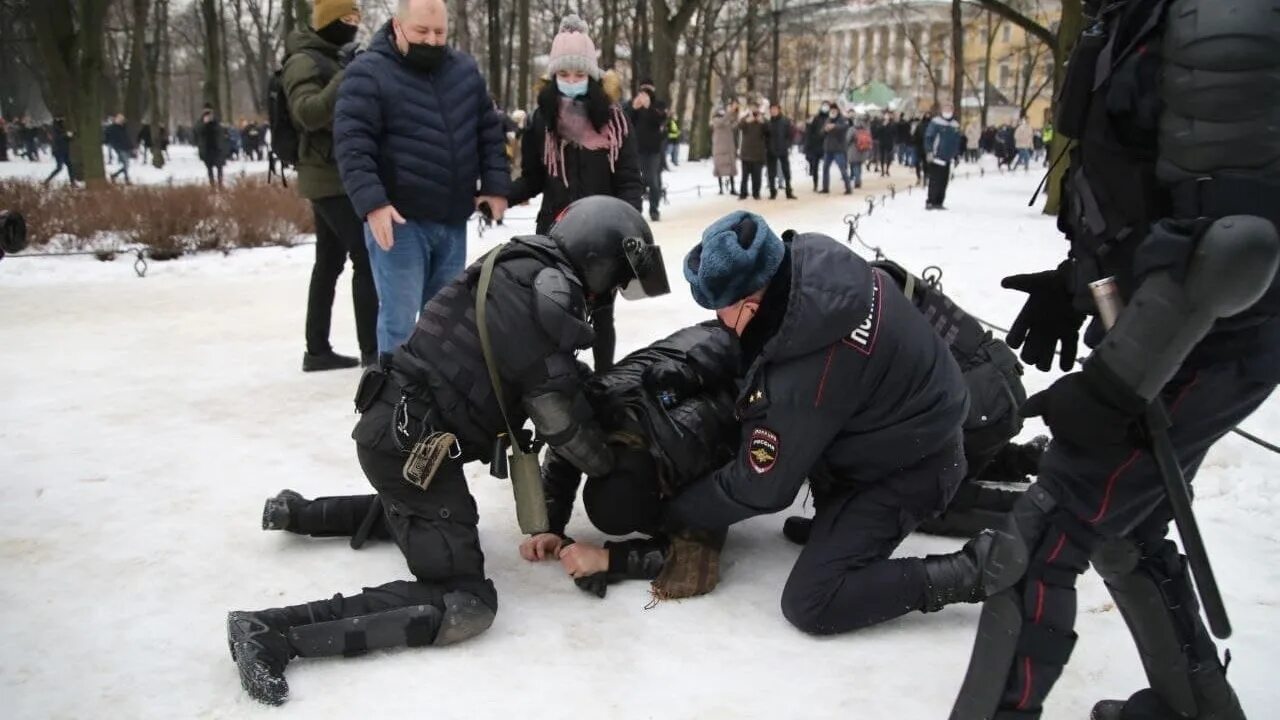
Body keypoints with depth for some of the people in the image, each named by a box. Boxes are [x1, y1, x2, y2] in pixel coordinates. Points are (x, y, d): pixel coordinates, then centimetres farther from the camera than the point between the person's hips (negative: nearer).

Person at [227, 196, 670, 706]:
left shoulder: (525, 273, 13)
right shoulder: (546, 291, -16)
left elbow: (555, 386, 19)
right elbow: (556, 407, -14)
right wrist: (611, 466, 4)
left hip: (397, 428, 10)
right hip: (410, 444, -10)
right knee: (466, 605, -13)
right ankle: (276, 632, -19)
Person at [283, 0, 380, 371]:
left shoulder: (336, 58, 19)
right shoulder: (304, 61, -11)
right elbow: (308, 113, -26)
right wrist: (346, 80, -34)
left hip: (339, 176, 10)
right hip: (332, 177, -10)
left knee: (330, 262, 10)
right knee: (367, 258, -11)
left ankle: (317, 350, 15)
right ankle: (372, 350, -8)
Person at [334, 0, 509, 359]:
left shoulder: (465, 70, 9)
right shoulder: (368, 73, -8)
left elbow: (489, 131, 15)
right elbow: (352, 144, -15)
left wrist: (495, 184, 5)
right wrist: (372, 202, -25)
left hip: (453, 220, 6)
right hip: (398, 219, -5)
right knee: (400, 318, -5)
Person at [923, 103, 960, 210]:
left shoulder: (956, 126, 13)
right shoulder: (935, 122, -6)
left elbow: (957, 142, 21)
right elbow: (928, 137, -9)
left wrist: (955, 155, 18)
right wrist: (929, 152, -16)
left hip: (948, 158, 6)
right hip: (936, 157, -6)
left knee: (943, 181, 5)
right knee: (935, 180, -8)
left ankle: (939, 202, 11)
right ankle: (930, 202, -4)